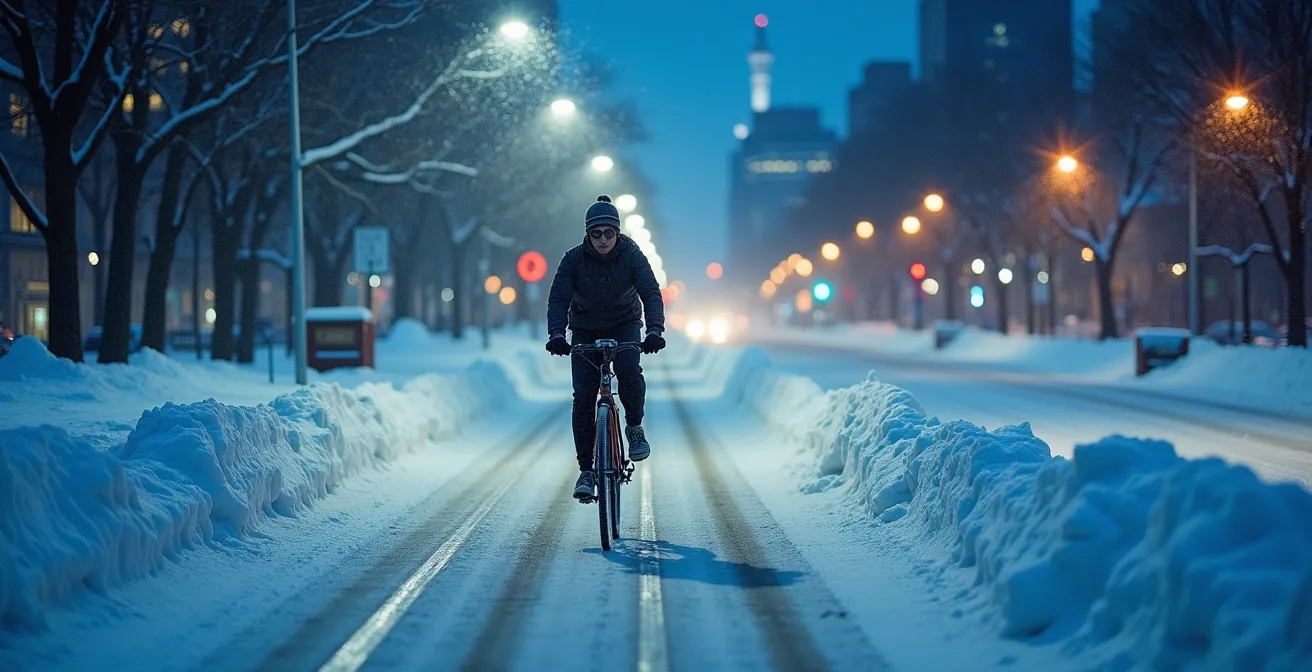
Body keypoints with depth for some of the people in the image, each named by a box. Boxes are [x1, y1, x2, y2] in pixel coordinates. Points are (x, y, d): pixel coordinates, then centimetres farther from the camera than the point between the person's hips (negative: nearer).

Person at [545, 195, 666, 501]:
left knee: (629, 372, -30)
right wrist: (556, 334, -39)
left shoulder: (632, 255, -18)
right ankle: (586, 470, -6)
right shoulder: (574, 259, -17)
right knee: (583, 396, -12)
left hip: (624, 326, 0)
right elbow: (558, 298, -21)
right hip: (586, 331, 1)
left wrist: (654, 331, -41)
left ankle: (634, 427, -2)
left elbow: (651, 293, -25)